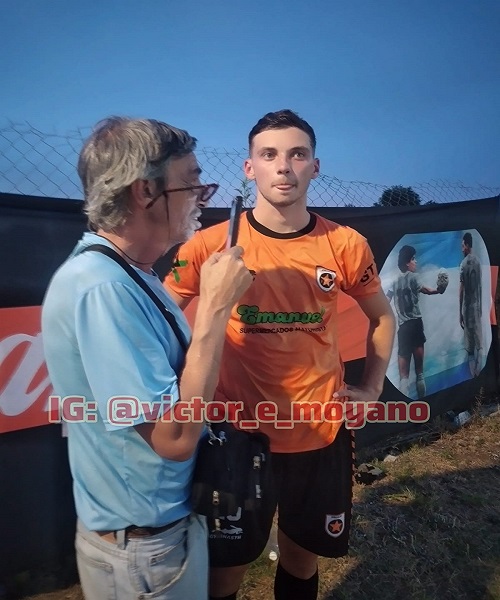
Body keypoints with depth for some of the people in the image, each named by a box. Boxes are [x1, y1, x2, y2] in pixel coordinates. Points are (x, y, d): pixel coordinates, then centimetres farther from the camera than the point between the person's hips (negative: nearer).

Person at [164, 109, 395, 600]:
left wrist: (372, 387, 5)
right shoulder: (210, 245, -11)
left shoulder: (346, 245, -5)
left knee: (302, 555, 24)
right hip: (238, 434, -1)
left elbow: (382, 316, 12)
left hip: (321, 433, 2)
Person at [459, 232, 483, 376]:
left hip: (467, 307, -6)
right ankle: (478, 370, 19)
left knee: (470, 343, 1)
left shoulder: (464, 264, -16)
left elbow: (461, 289, -16)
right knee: (478, 337, 12)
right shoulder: (478, 261, 5)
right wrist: (480, 305, 20)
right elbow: (480, 286, 12)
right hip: (477, 305, 6)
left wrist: (460, 312, -11)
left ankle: (472, 373, 8)